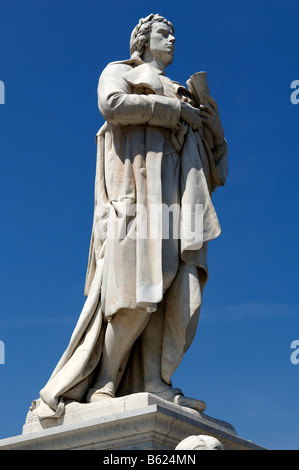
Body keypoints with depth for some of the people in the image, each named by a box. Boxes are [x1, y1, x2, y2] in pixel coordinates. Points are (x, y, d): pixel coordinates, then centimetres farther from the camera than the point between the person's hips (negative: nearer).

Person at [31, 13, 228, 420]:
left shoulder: (179, 95, 36)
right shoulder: (118, 71, 22)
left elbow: (212, 173, 29)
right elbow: (112, 104, -5)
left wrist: (214, 129, 11)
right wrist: (175, 109, -3)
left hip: (177, 196, 6)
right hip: (137, 185, -6)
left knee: (181, 289, -14)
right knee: (138, 288, -20)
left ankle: (154, 381, -18)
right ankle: (105, 385, -18)